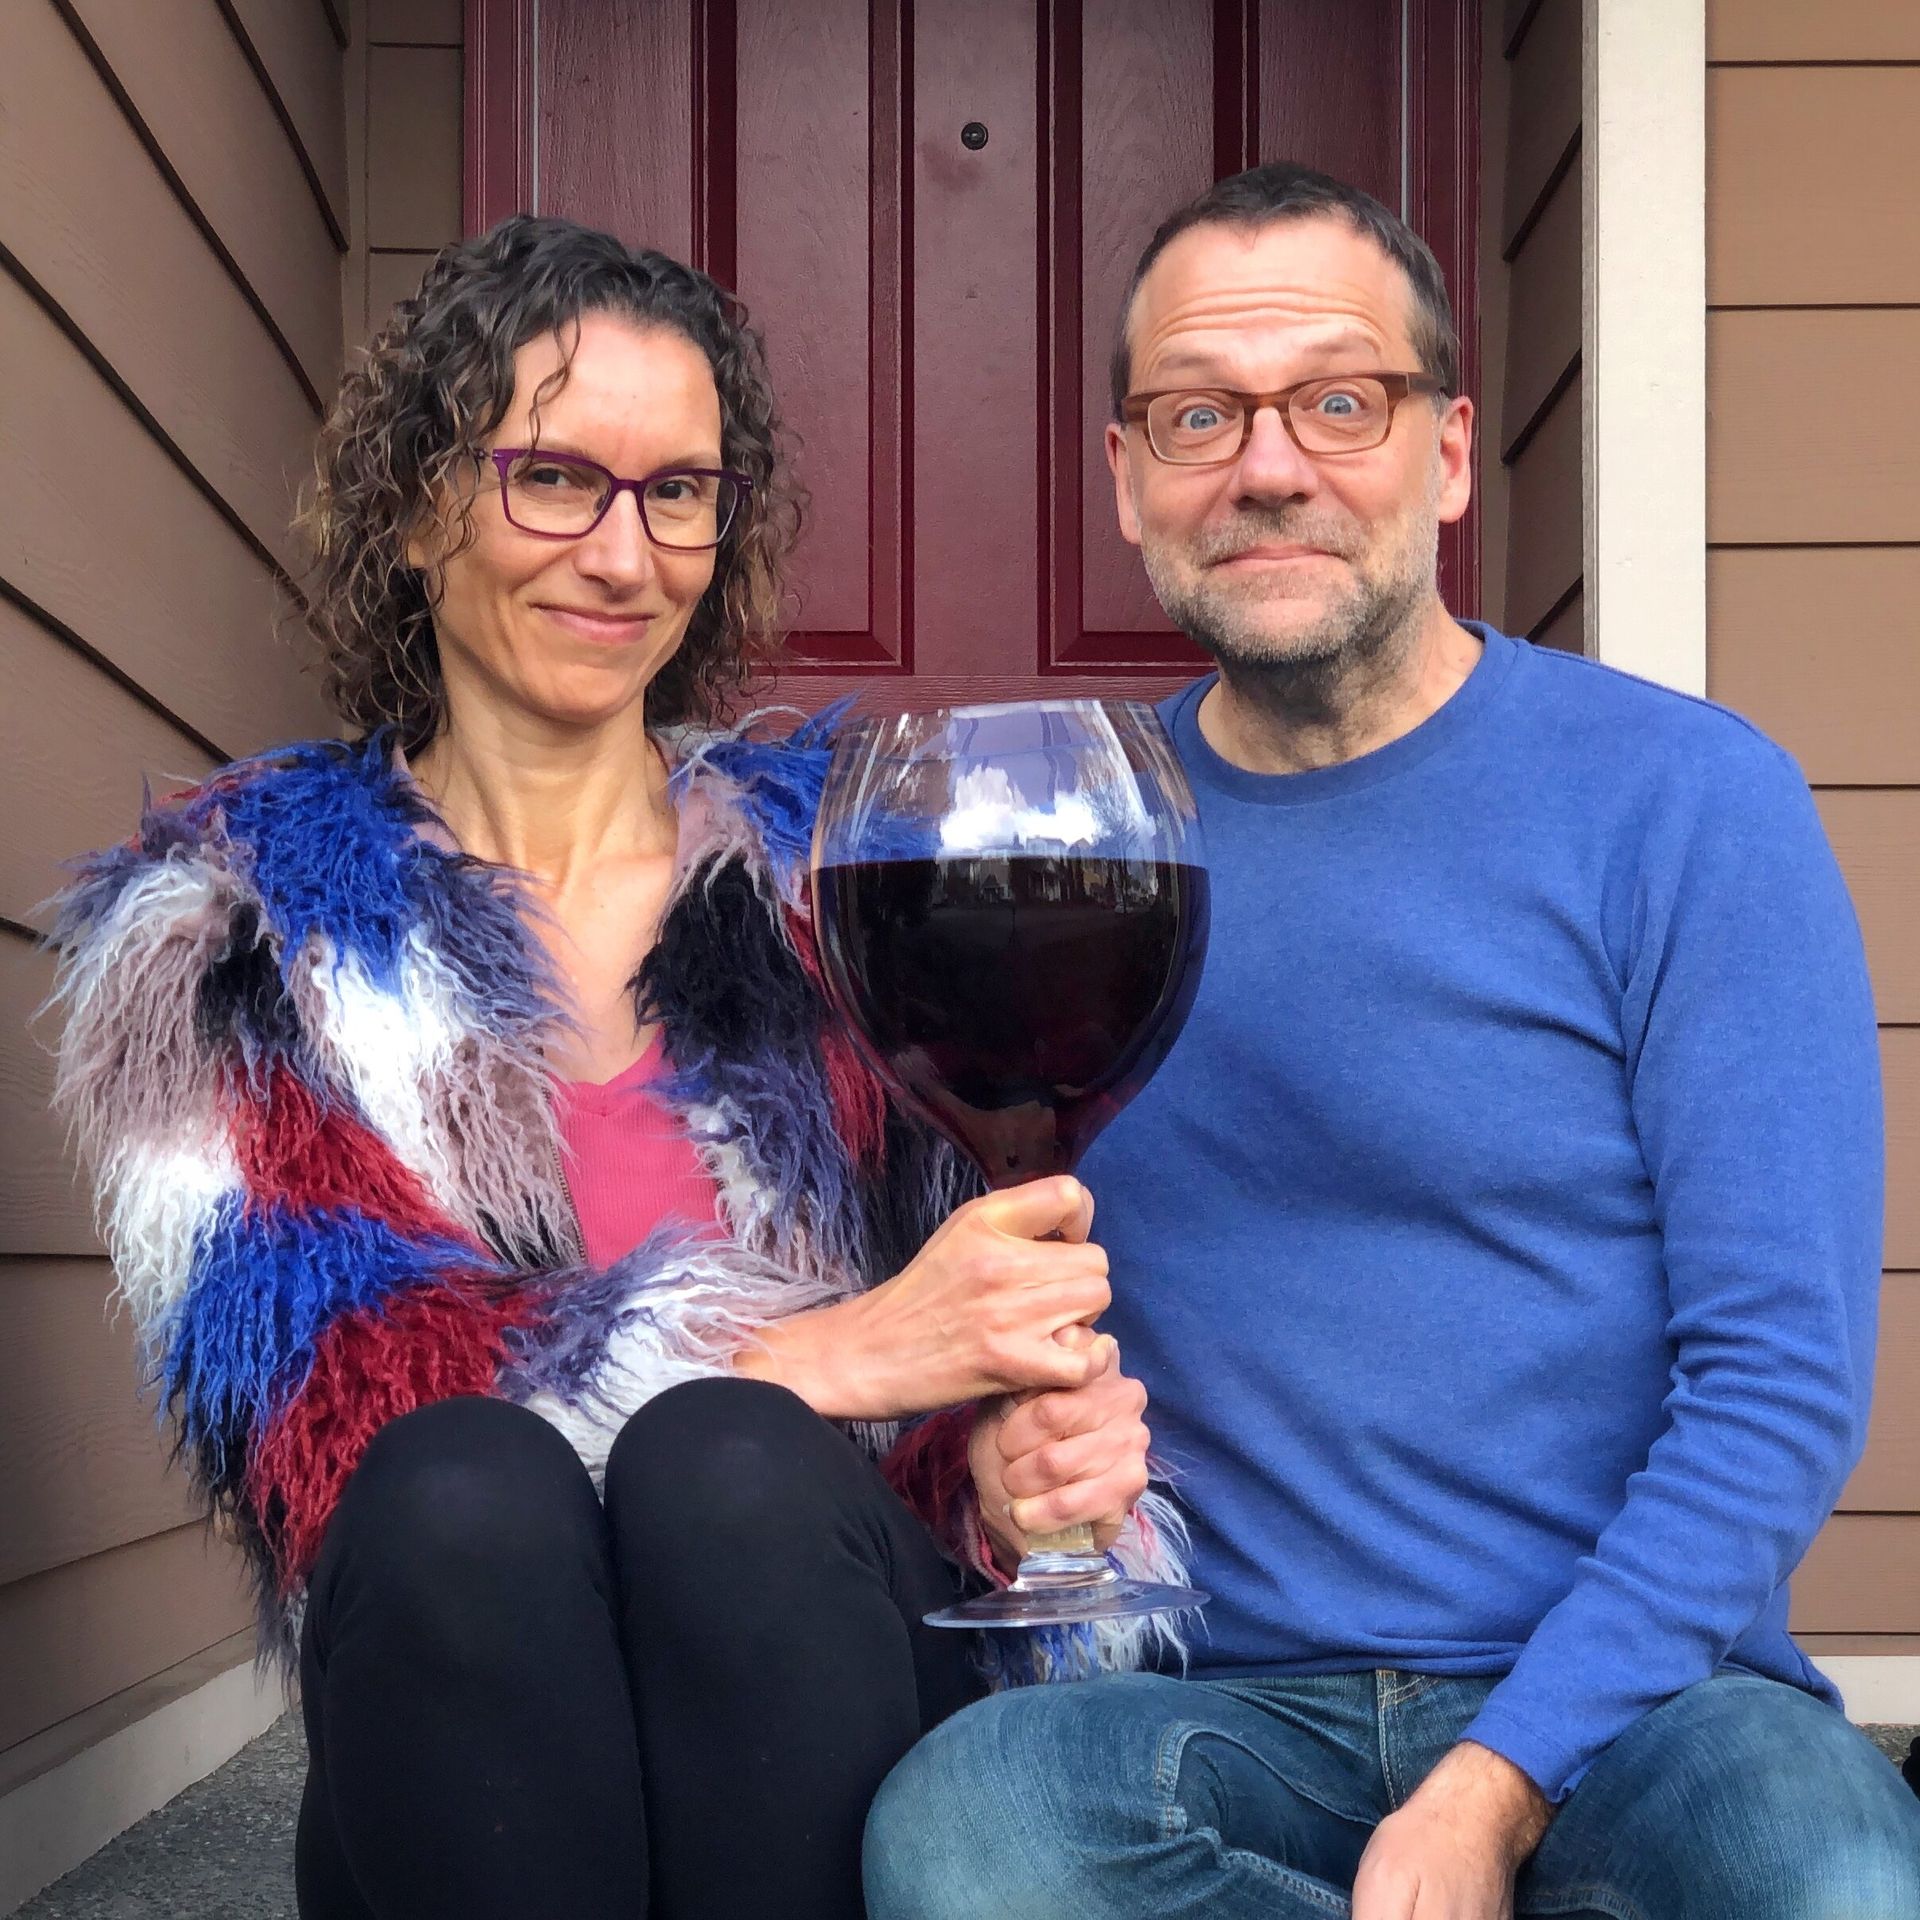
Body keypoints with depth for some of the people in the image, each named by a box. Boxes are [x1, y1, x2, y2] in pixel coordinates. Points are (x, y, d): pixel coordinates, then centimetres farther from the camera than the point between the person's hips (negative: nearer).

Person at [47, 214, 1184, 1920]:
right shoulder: (219, 917, 7)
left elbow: (1009, 1262, 7)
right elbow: (307, 1391, -8)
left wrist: (1038, 1446, -19)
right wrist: (841, 1348, -21)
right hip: (455, 1757, -1)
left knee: (724, 1464, -31)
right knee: (463, 1486, -32)